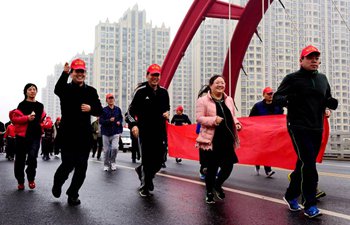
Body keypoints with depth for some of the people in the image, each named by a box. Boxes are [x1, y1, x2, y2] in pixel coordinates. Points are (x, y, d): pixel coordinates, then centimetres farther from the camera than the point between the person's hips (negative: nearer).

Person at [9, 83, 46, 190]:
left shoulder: (40, 106, 11)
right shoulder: (22, 105, 0)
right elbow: (14, 118, -8)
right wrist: (27, 118, -20)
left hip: (35, 136, 1)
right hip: (22, 135, -1)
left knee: (32, 156, -17)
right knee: (20, 159, 5)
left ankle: (31, 179, 5)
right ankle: (20, 181, 23)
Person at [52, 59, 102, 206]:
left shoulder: (91, 91, 9)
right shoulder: (66, 88, 1)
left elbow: (99, 111, 6)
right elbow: (57, 89, -24)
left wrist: (90, 108, -16)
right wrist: (65, 73, -39)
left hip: (85, 134, 3)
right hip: (68, 134, -3)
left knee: (82, 166, 4)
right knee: (68, 164, -4)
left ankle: (73, 193, 22)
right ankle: (57, 183, 29)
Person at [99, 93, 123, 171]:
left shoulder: (118, 109, 5)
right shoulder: (104, 110, -2)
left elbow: (121, 118, 15)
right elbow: (101, 121, -6)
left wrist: (119, 122, -6)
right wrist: (109, 120, -20)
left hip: (115, 133, 1)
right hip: (106, 133, -1)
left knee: (115, 148, -15)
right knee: (106, 150, 4)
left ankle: (113, 162, 9)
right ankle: (106, 164, 21)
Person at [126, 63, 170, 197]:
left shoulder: (163, 92, 8)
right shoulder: (141, 91, -5)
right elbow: (131, 110, -3)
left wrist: (166, 113, 3)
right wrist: (133, 124, -17)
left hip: (160, 130, 5)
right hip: (145, 131, -5)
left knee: (159, 159, 6)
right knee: (147, 159, 0)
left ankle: (142, 171, 37)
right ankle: (145, 187, 17)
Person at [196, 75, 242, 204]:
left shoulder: (229, 100, 13)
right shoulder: (203, 101, -5)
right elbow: (199, 118, -10)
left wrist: (236, 123, 2)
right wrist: (213, 120, -23)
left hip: (227, 139, 5)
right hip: (213, 140, -5)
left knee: (229, 165, 2)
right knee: (212, 167, 2)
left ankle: (217, 185, 31)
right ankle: (209, 193, 21)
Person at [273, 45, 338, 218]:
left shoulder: (322, 78, 13)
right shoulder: (292, 78, -3)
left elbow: (327, 99, 23)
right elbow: (276, 98, -6)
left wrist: (329, 104, -1)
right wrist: (287, 99, -28)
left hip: (317, 129, 6)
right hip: (298, 127, -6)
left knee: (304, 164, 13)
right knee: (308, 164, -13)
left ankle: (291, 196, 30)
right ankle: (310, 205, -6)